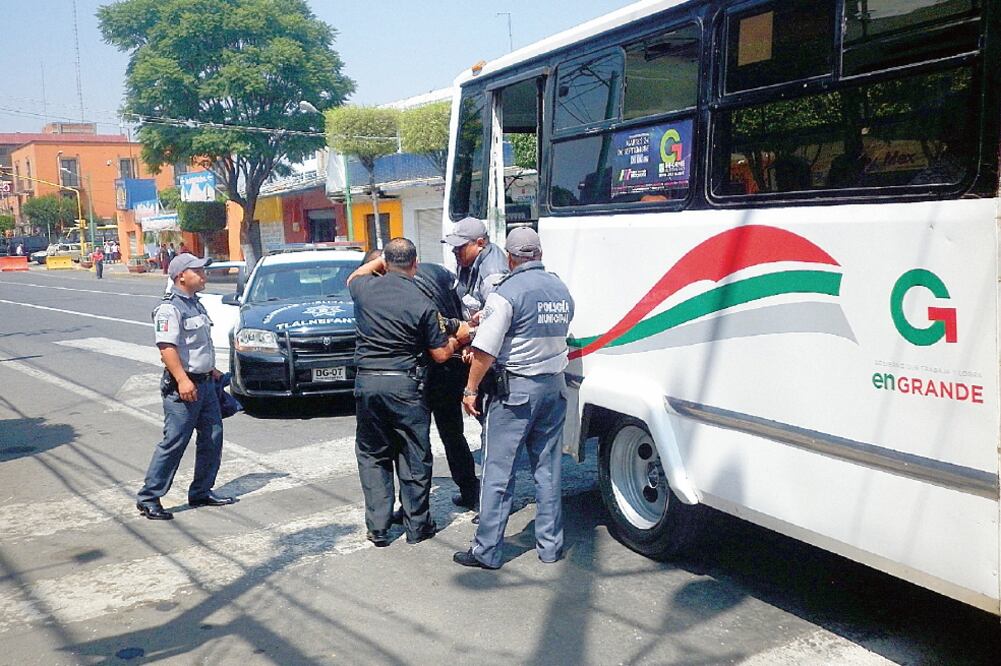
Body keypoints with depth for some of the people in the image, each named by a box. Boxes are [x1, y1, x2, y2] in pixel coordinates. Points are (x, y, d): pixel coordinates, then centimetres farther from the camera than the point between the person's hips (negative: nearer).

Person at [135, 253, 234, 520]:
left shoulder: (196, 304, 16)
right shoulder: (169, 309, -14)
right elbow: (167, 347, -23)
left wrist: (211, 369, 28)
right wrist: (182, 380, -31)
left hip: (205, 382, 9)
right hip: (183, 386, -9)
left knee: (212, 437, 11)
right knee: (174, 443, -6)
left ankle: (201, 492, 22)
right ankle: (148, 498, 3)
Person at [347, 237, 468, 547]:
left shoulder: (365, 288, -1)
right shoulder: (422, 303, -9)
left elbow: (353, 277, 27)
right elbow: (440, 354, -2)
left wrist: (379, 261, 33)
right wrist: (459, 337, 16)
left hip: (367, 382, 3)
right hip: (405, 385, -3)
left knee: (372, 455, 14)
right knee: (414, 456, 10)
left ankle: (378, 528, 15)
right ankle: (417, 525, 18)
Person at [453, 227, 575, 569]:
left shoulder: (507, 293, -13)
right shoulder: (562, 290, 8)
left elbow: (485, 351, -17)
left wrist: (471, 389, -5)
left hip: (514, 390, -6)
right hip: (554, 387, 6)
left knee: (498, 472, 1)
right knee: (548, 470, 13)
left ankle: (487, 550, 6)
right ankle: (550, 544, 20)